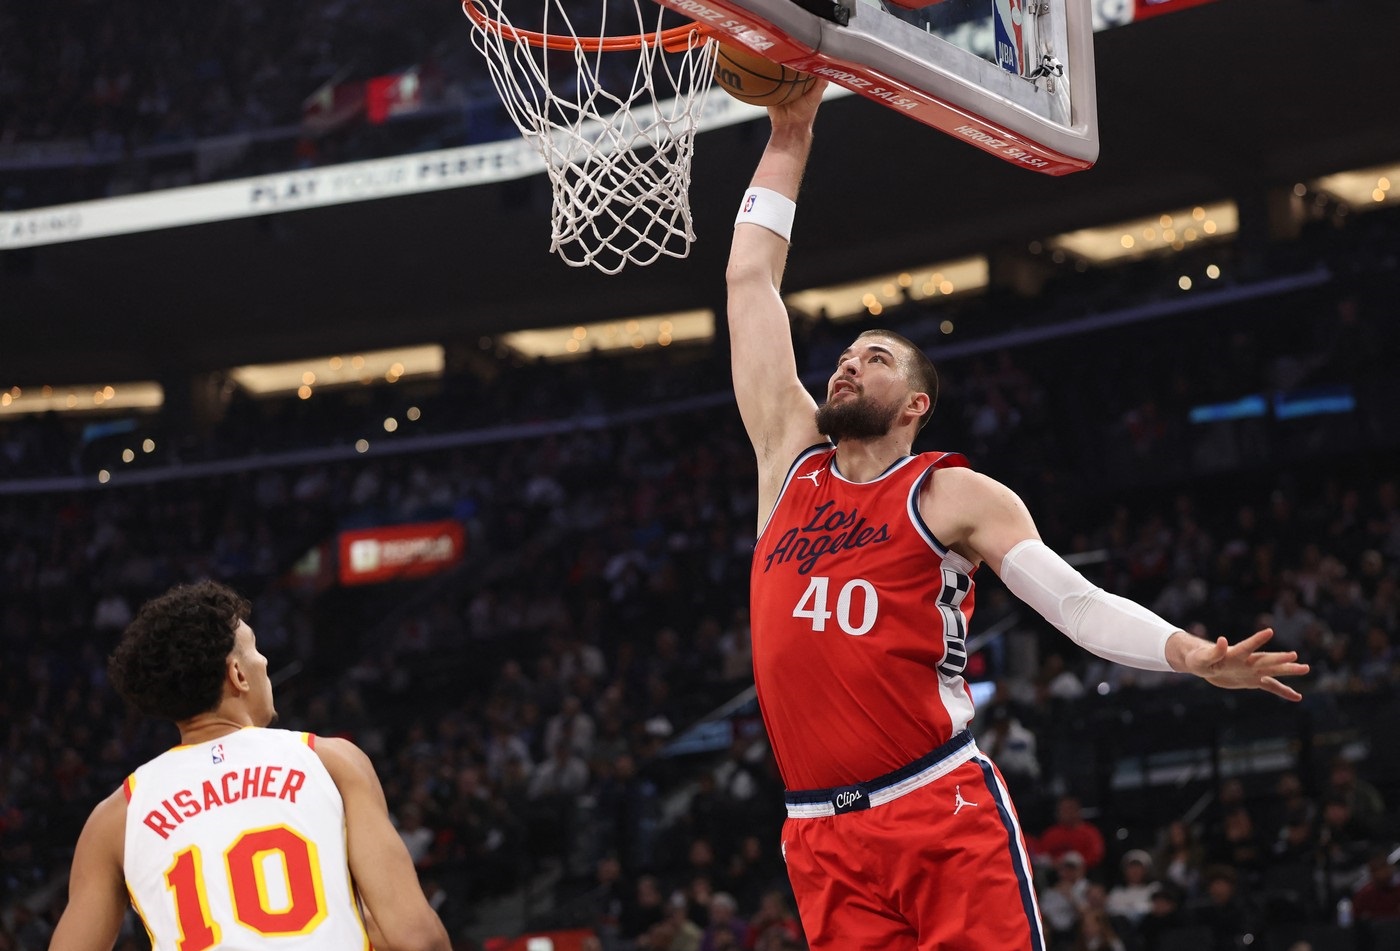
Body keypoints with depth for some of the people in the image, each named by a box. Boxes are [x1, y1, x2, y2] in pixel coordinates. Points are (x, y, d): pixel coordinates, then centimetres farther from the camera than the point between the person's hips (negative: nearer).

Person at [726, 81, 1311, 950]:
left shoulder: (954, 495, 6)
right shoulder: (791, 461, 17)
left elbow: (1075, 599, -4)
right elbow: (751, 281, 19)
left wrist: (1191, 655, -20)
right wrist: (789, 140, 20)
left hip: (945, 814, -4)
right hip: (823, 839, 4)